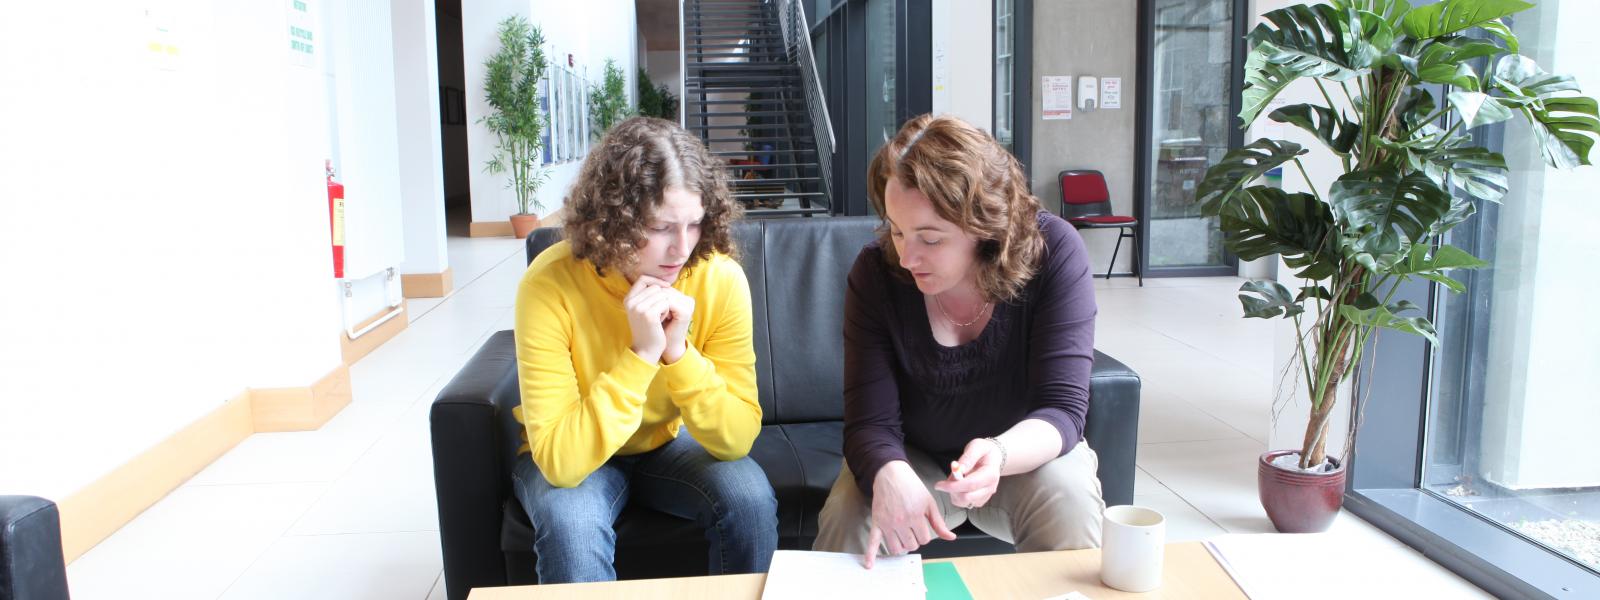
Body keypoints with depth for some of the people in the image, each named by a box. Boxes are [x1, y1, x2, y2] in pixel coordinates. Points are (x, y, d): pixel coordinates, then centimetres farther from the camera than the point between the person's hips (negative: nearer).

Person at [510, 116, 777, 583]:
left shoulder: (720, 278, -22)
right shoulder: (551, 284, -28)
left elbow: (738, 439, -21)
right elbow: (559, 459, -32)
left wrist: (678, 352, -35)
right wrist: (642, 355, -38)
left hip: (669, 443, 2)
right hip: (573, 457, -1)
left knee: (751, 499, -25)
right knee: (571, 525, -32)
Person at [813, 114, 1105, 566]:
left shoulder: (1052, 251, -22)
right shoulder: (875, 271, -19)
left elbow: (1062, 408, -24)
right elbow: (871, 421, -21)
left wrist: (998, 453, -47)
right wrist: (890, 474, -46)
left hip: (1026, 451, 0)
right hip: (914, 457, 1)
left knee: (1071, 512, -30)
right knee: (844, 526, -27)